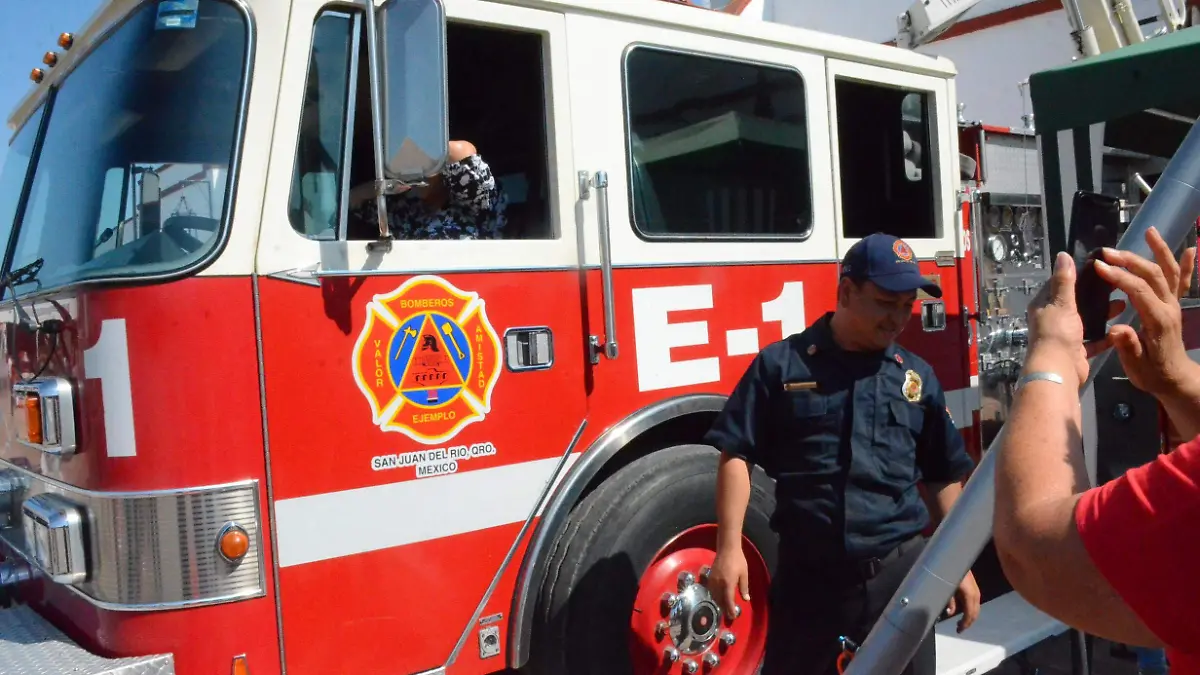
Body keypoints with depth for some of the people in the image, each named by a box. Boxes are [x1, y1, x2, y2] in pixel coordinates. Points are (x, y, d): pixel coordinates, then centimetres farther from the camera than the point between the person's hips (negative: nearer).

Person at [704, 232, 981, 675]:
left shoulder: (918, 377, 7)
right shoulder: (781, 364, -3)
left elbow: (943, 478, 13)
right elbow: (738, 456, -4)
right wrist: (730, 548, -11)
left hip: (900, 572, 2)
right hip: (807, 573, -2)